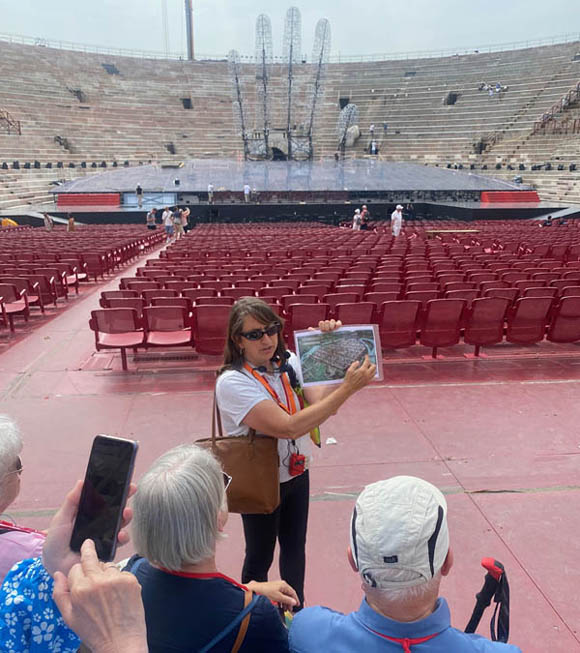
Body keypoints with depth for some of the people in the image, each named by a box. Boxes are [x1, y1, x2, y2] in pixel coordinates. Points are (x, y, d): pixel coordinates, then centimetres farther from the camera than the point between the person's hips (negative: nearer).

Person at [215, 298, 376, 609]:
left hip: (296, 474, 5)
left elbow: (323, 402, -17)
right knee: (260, 556, 17)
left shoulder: (289, 363, -6)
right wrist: (349, 388, -37)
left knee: (295, 548, 23)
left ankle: (295, 611, 47)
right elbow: (289, 426, -35)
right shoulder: (232, 382, -26)